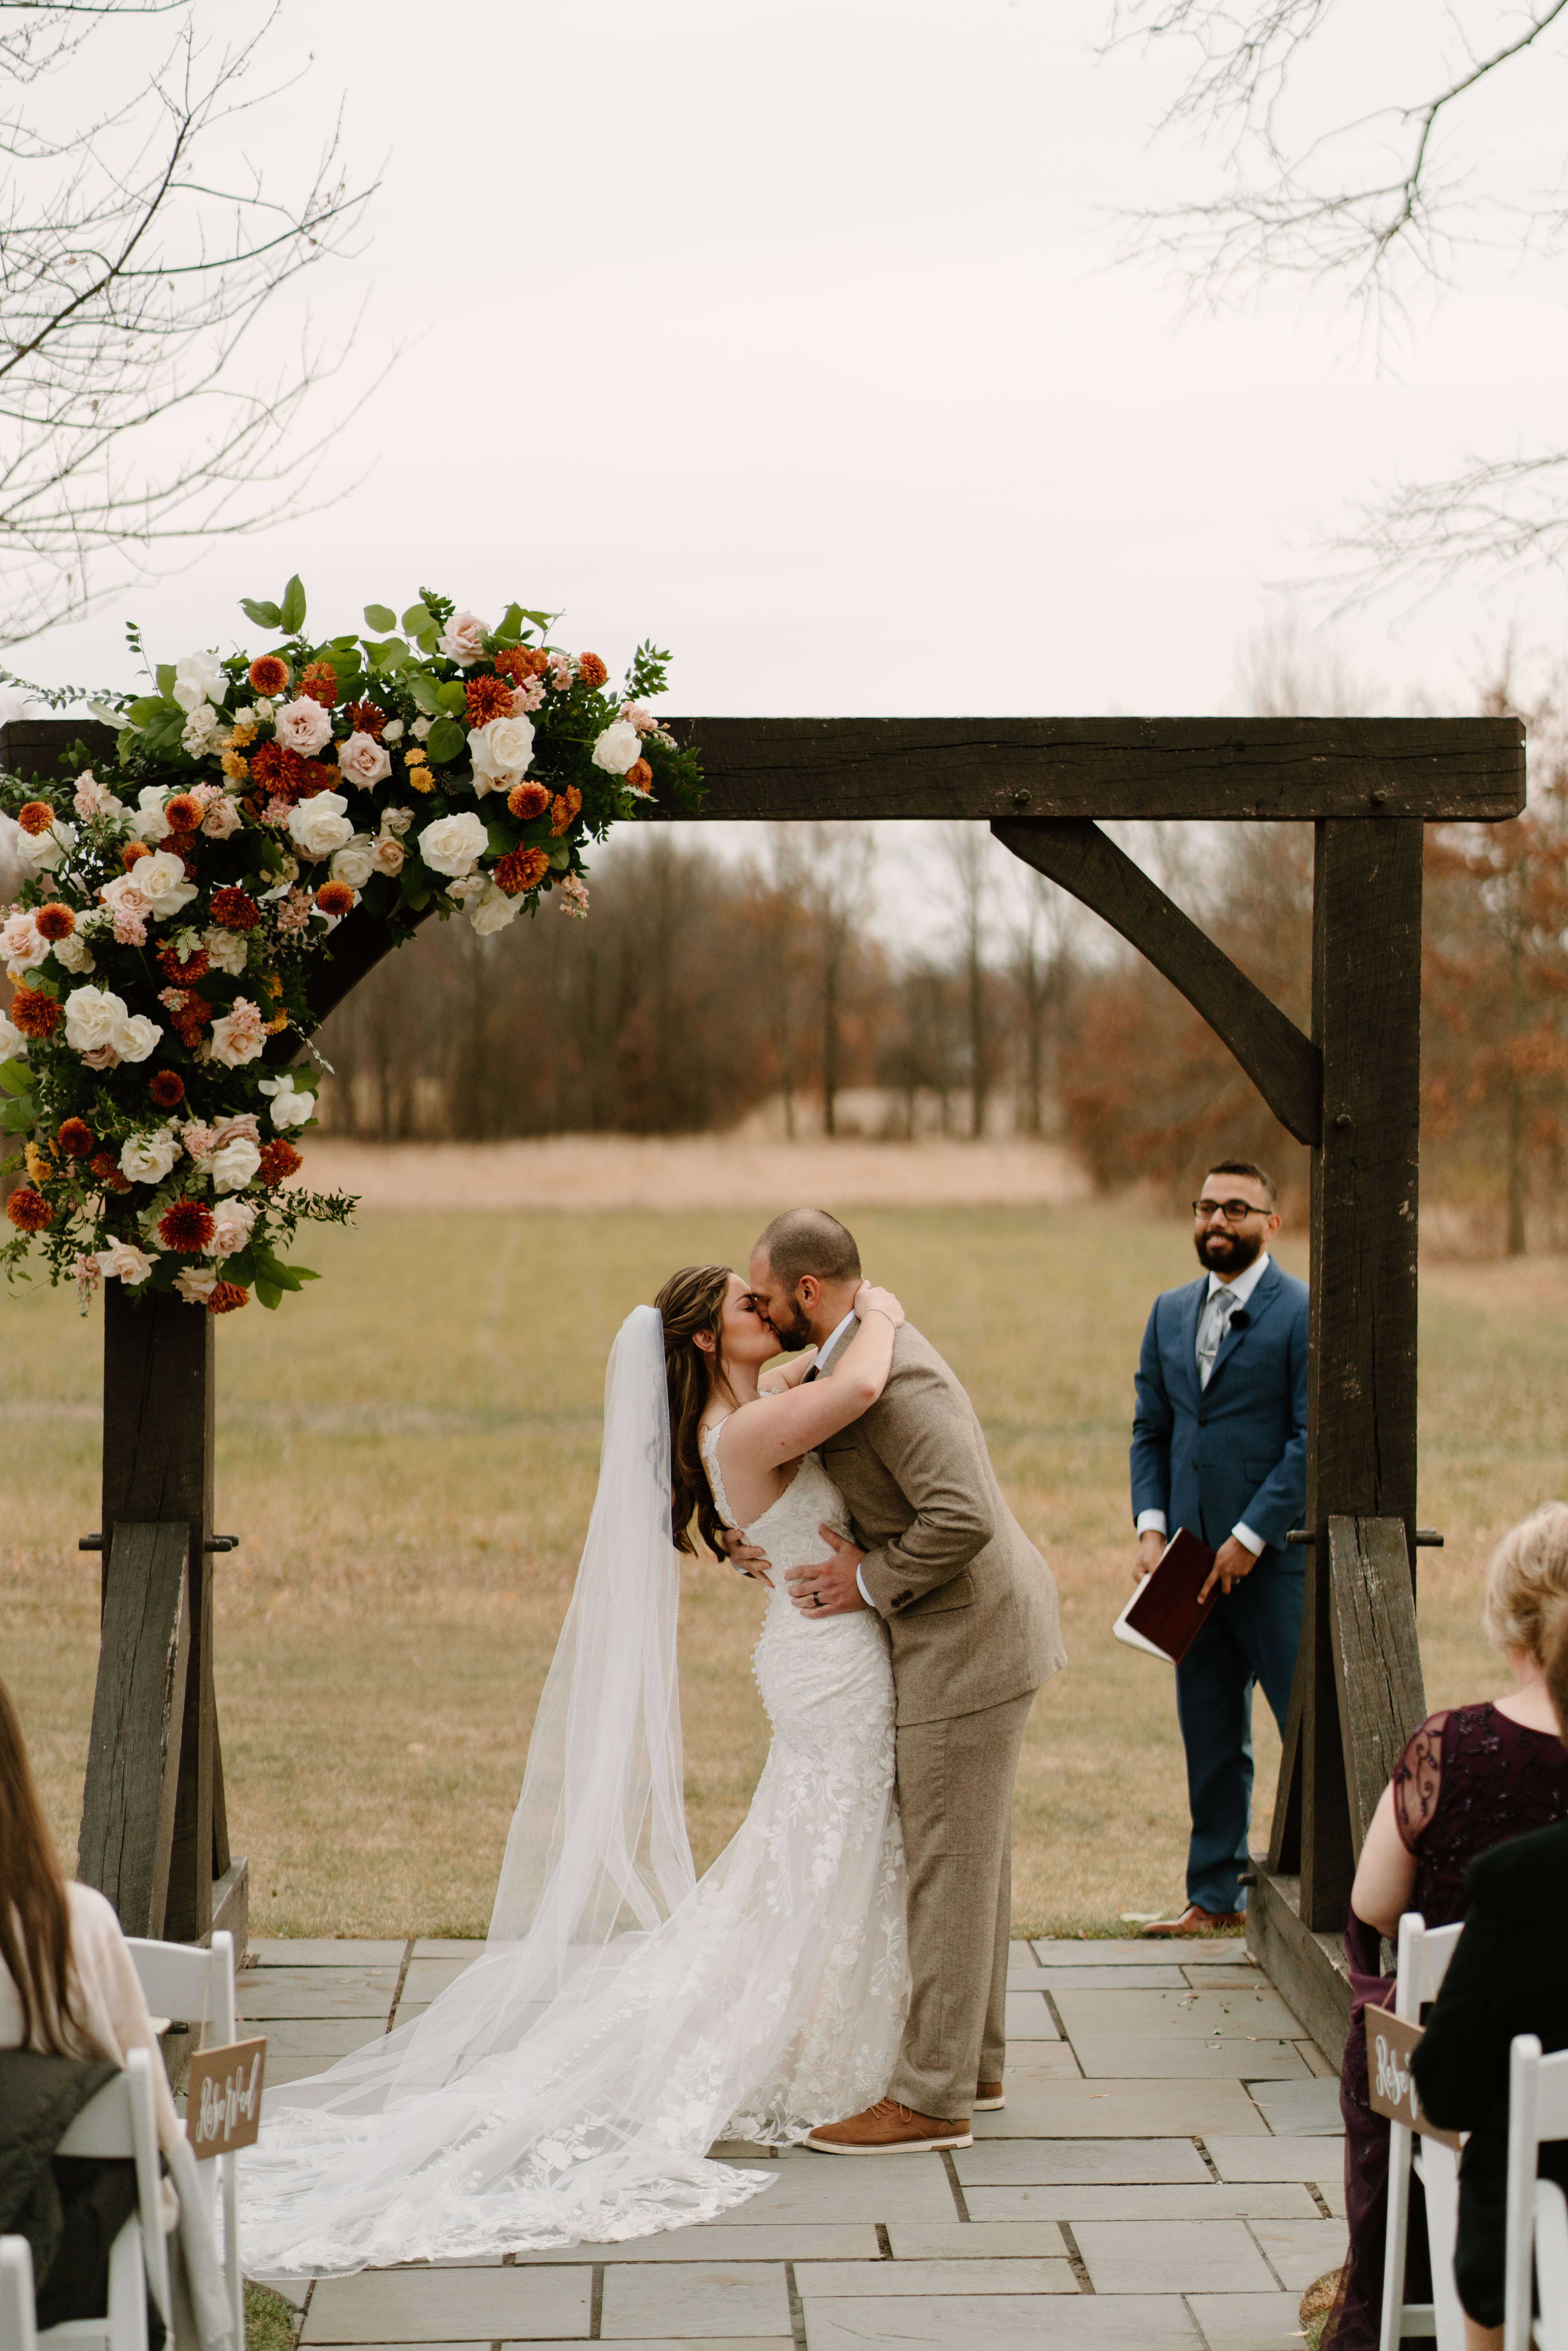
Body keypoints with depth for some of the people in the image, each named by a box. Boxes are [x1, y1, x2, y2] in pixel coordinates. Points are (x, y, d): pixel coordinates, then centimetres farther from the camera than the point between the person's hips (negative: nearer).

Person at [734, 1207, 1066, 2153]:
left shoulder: (887, 1377, -24)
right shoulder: (861, 1353, 10)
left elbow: (964, 1518, -31)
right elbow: (885, 1496, 20)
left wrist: (872, 1582, -19)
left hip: (969, 1642, -11)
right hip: (975, 1634, 11)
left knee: (950, 1866, -4)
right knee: (970, 1856, 18)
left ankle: (933, 2098, 3)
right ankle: (974, 2062, 29)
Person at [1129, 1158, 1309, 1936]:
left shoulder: (1303, 1313, -6)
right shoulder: (1170, 1313, 14)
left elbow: (1312, 1440, -11)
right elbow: (1150, 1429, 15)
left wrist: (1250, 1538, -14)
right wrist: (1151, 1527, 1)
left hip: (1276, 1554, -6)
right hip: (1192, 1560, 6)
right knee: (1209, 1738, 13)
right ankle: (1215, 1895, 22)